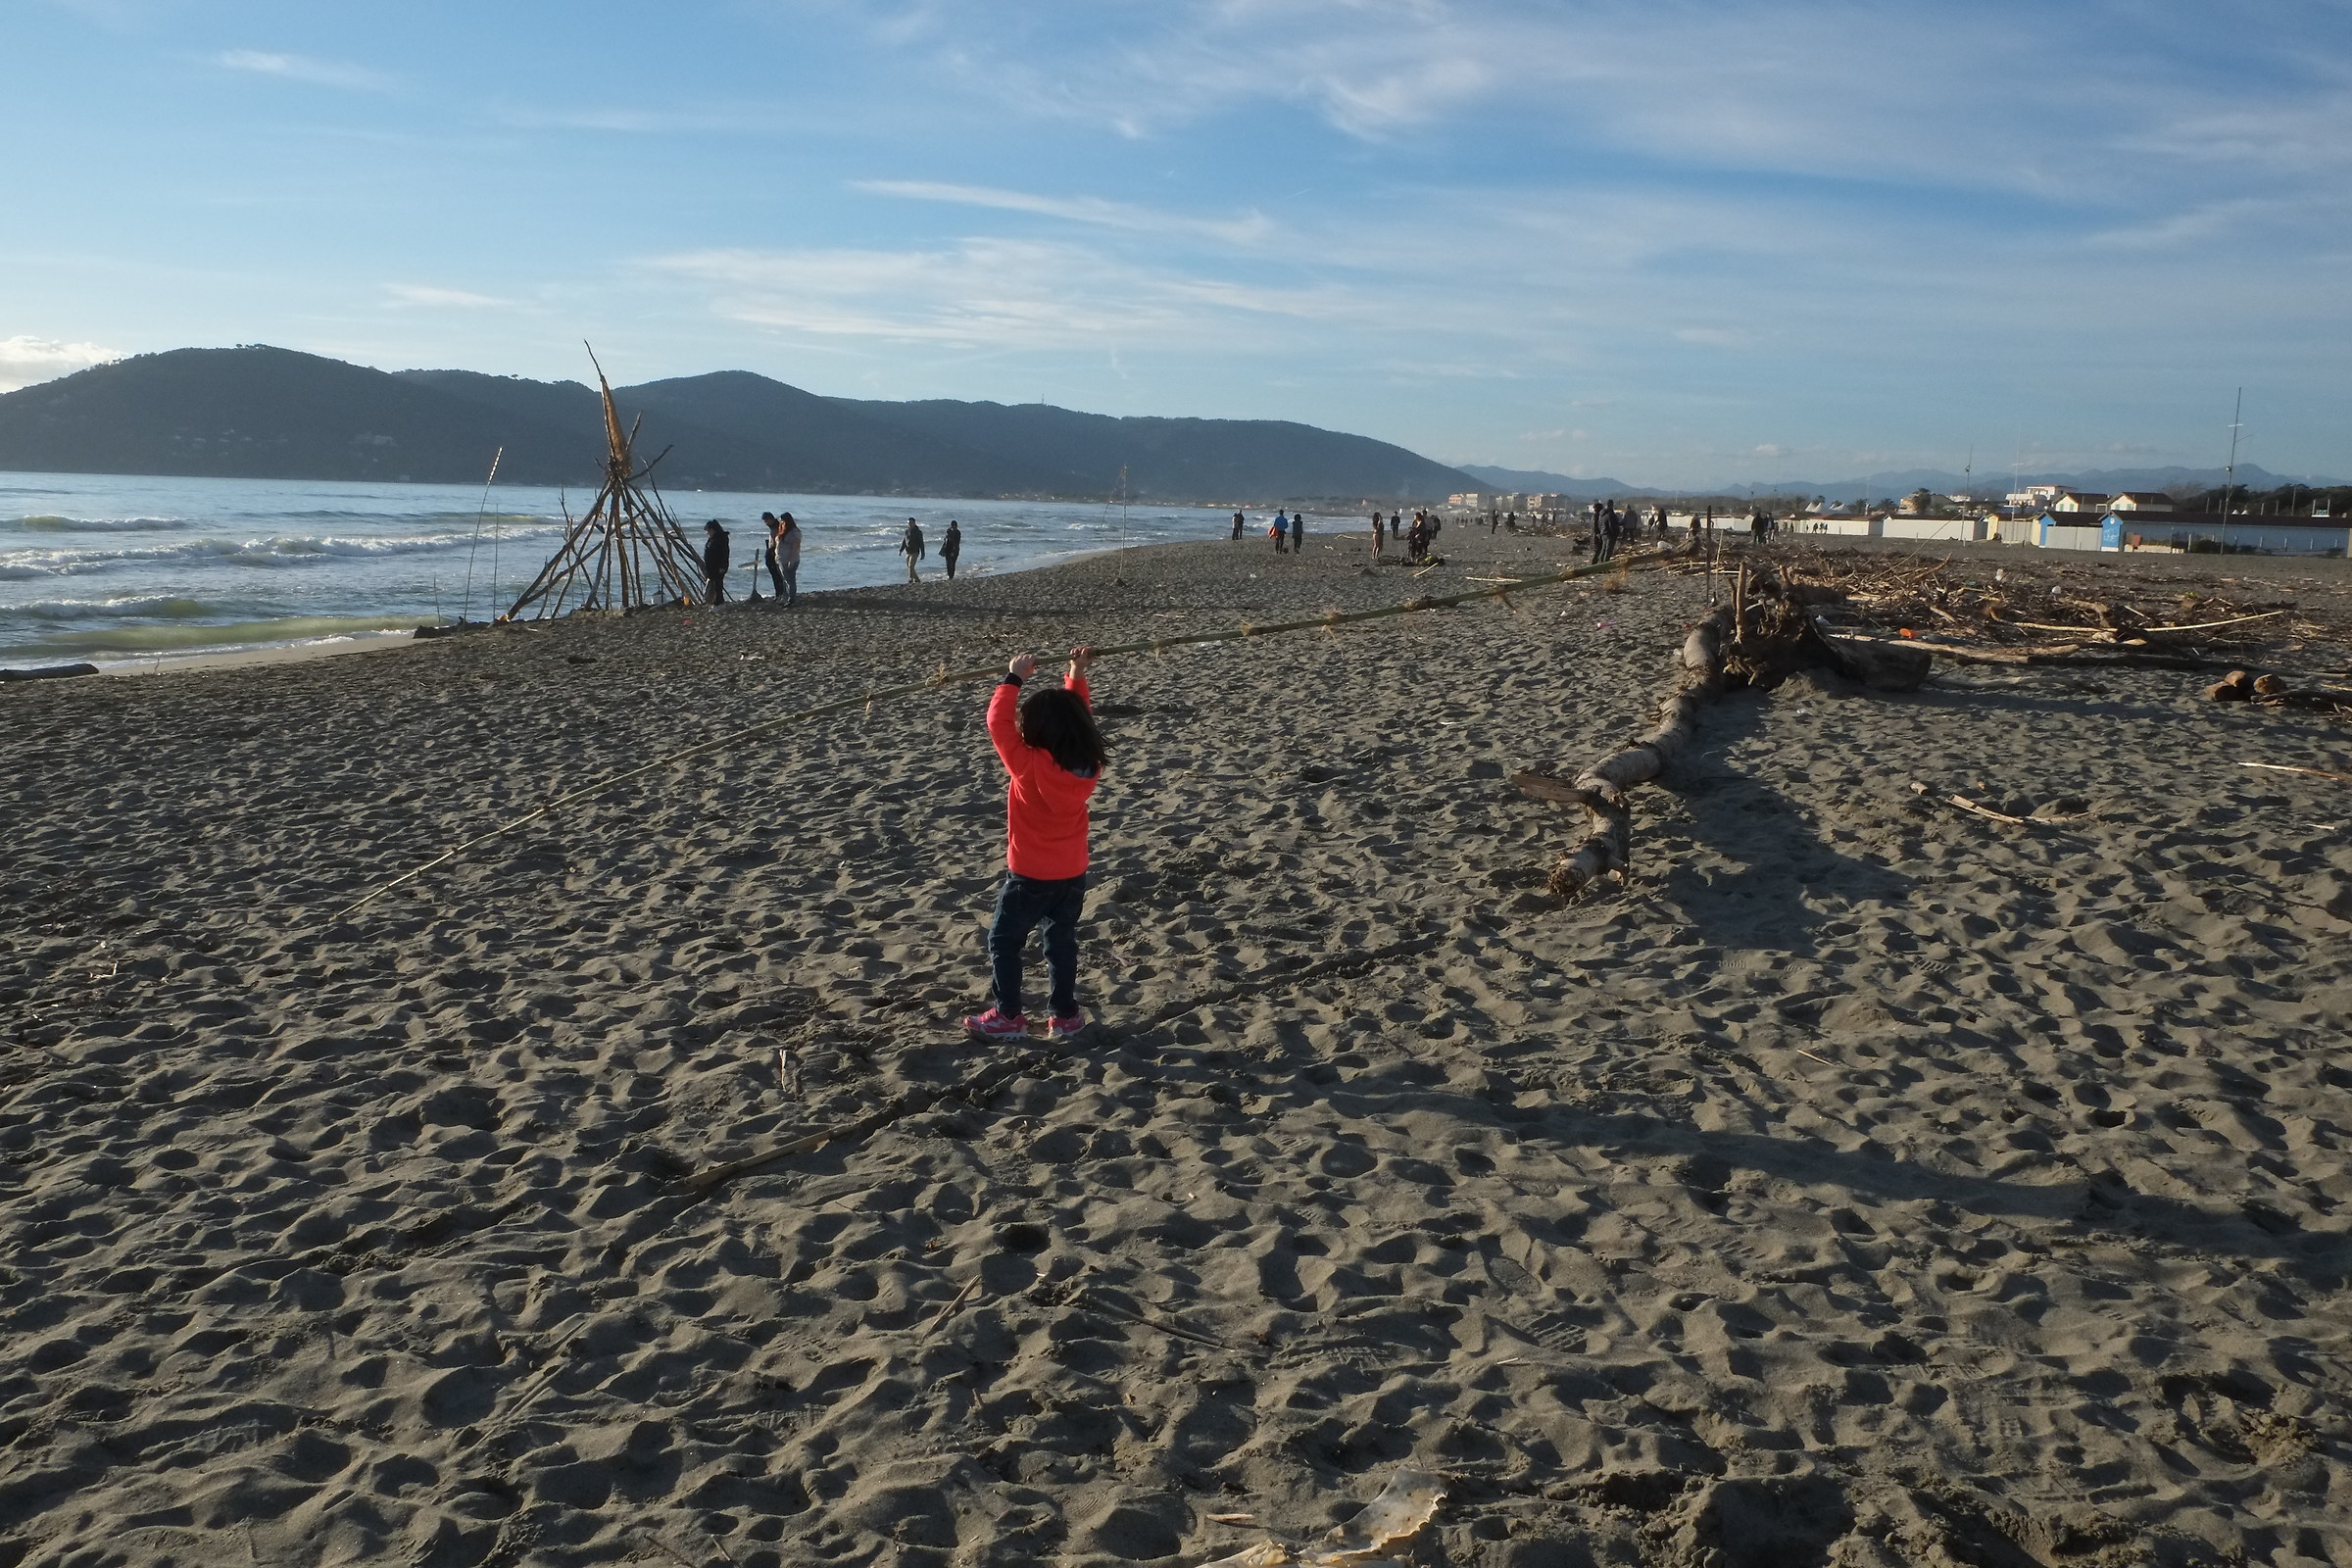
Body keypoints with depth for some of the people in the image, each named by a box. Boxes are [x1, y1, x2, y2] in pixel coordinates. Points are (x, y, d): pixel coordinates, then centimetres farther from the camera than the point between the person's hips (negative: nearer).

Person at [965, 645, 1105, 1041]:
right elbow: (1080, 718, 7)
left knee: (1004, 941, 11)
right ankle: (1066, 1015, 22)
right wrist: (1076, 676, 8)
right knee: (1062, 941, 17)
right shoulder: (1088, 763, -10)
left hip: (1030, 876, -5)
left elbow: (999, 721, -19)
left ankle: (1009, 1016, 15)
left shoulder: (1029, 766, -25)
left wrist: (1014, 677, -11)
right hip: (1072, 874, 5)